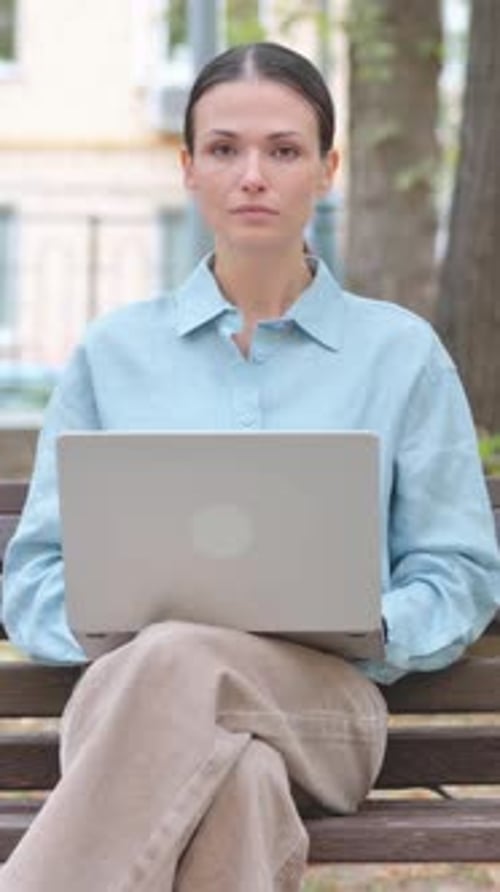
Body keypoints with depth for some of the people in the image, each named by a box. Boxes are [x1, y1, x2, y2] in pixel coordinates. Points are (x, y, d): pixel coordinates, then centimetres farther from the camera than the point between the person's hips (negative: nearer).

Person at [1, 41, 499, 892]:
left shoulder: (401, 351, 15)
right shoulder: (115, 351, 18)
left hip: (325, 700, -1)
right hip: (128, 689, 1)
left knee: (179, 668, -40)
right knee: (235, 783, -40)